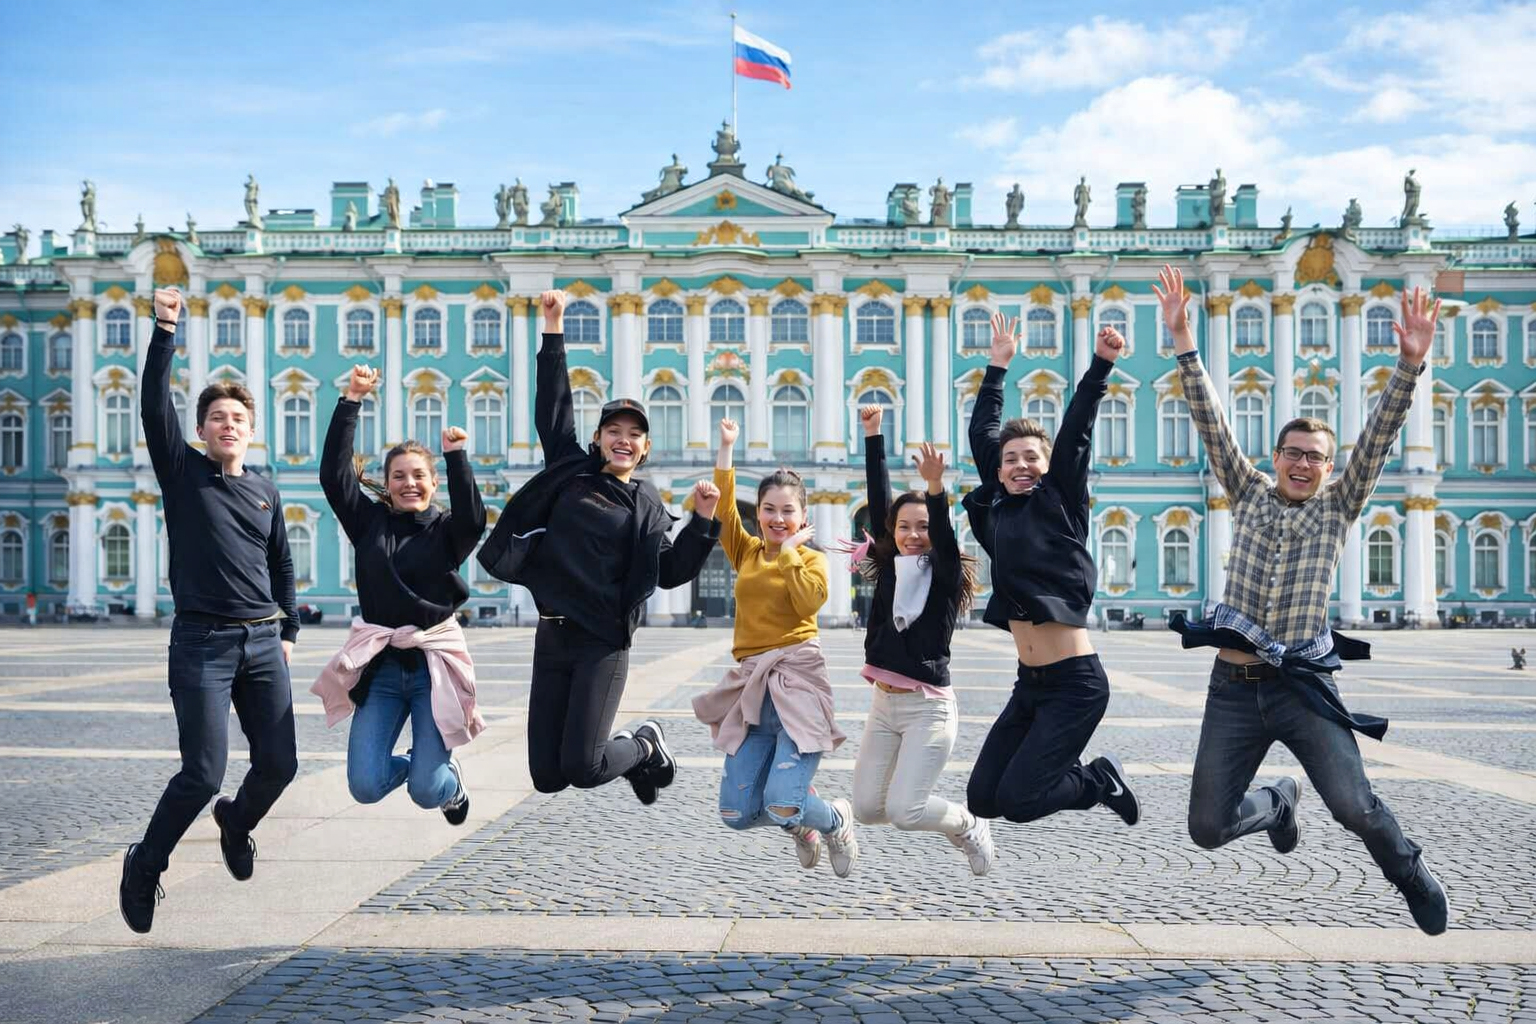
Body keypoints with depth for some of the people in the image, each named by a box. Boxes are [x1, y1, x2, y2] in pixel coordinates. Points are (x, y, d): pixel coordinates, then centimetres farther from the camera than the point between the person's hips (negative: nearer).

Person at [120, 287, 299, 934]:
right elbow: (154, 405, -10)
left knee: (279, 764, 3)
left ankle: (237, 822, 37)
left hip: (262, 643, 4)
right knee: (203, 774, -8)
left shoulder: (266, 491, 13)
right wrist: (165, 331, -16)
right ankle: (144, 868, 17)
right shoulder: (182, 472, 3)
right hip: (202, 643, -4)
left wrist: (288, 630, 17)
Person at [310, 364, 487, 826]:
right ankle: (418, 764, 31)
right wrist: (351, 402, -7)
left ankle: (449, 779, 33)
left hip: (433, 664, -2)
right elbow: (334, 474, -3)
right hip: (379, 665, 2)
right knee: (365, 787, -4)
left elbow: (472, 518, -21)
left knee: (426, 792, -7)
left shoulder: (446, 530, 2)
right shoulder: (370, 521, 7)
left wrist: (457, 457, -24)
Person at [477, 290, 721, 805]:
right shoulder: (572, 471, 9)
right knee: (546, 776, 3)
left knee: (580, 769, -12)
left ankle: (644, 745, 20)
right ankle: (626, 749, 32)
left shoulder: (645, 504, 5)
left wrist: (703, 519, -9)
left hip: (603, 644, -3)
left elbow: (673, 571, 2)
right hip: (552, 636, 3)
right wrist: (554, 328, 6)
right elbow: (553, 405, 9)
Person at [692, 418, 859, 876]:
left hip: (796, 677, -4)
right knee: (736, 814, 0)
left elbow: (809, 602, -14)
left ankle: (836, 820, 18)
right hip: (751, 684, 5)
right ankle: (802, 820, 33)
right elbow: (723, 508, 2)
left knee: (782, 806, -18)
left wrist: (789, 550, -6)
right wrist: (726, 448, 0)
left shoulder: (812, 559, 6)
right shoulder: (746, 552, 15)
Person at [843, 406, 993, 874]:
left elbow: (945, 535, -23)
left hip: (928, 707, -6)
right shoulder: (890, 569, 7)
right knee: (866, 808, 2)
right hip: (883, 704, 6)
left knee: (902, 810, -13)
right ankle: (927, 803, 30)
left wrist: (935, 488, -40)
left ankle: (969, 827, 17)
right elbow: (878, 499, 5)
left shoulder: (947, 577, -4)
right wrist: (873, 435, 3)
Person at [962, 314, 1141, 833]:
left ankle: (1101, 779, 18)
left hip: (1075, 683, -6)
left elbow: (1075, 431, -11)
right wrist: (997, 367, 21)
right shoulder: (996, 507, 9)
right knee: (982, 798, 6)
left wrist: (1101, 363, -18)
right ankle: (1069, 768, 27)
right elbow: (982, 434, 16)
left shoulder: (1061, 500, -3)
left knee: (1015, 801, -8)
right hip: (1030, 683, 6)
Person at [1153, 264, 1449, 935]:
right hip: (1233, 687, 2)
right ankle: (1279, 803, 35)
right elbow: (1210, 420, 1)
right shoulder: (1249, 495, 8)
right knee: (1208, 828, 0)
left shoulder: (1339, 506, 7)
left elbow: (1380, 434, -5)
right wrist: (1181, 337, -7)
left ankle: (1410, 873, 14)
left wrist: (1410, 363, -19)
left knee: (1353, 805, -21)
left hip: (1303, 686, -1)